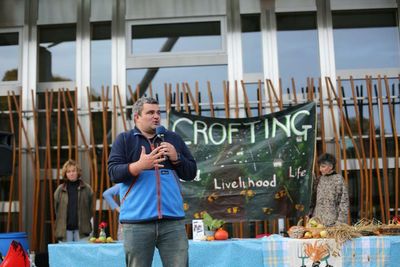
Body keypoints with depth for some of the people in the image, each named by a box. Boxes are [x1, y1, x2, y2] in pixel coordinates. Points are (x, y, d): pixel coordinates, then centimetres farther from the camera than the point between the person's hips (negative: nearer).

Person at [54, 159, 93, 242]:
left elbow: (91, 208, 6)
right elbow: (56, 209, 10)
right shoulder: (60, 190, 6)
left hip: (81, 229, -1)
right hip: (65, 229, 1)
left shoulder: (86, 189, 3)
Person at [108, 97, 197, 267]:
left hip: (173, 221, 2)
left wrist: (176, 158, -3)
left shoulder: (173, 139, 17)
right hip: (137, 221, -2)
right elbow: (113, 172, -4)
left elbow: (191, 173, 15)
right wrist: (139, 165, -20)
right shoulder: (124, 139, 9)